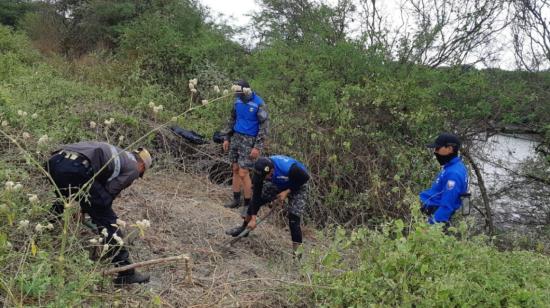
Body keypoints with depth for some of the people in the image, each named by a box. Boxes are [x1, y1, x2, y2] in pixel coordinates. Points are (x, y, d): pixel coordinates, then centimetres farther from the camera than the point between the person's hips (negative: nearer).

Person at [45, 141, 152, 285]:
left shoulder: (116, 153, 35)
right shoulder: (133, 168, 15)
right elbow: (109, 193, 8)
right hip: (75, 169, -8)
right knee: (107, 219, 2)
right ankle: (125, 272, 5)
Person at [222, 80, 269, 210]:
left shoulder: (258, 104, -16)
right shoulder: (238, 100, 4)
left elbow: (264, 126, -14)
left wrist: (258, 147, -17)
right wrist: (227, 138, 13)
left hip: (249, 140, -6)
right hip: (236, 137, 6)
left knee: (243, 173, -6)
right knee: (235, 169, 11)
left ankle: (248, 204, 7)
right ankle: (236, 200, 24)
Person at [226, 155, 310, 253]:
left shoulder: (290, 169, -44)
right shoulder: (260, 171, -28)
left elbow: (305, 177, -24)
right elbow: (256, 194, -20)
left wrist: (287, 191, -26)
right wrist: (253, 218, -19)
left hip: (297, 186, -5)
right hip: (278, 184, 5)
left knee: (293, 219, -17)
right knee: (255, 200, 1)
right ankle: (244, 227, 24)